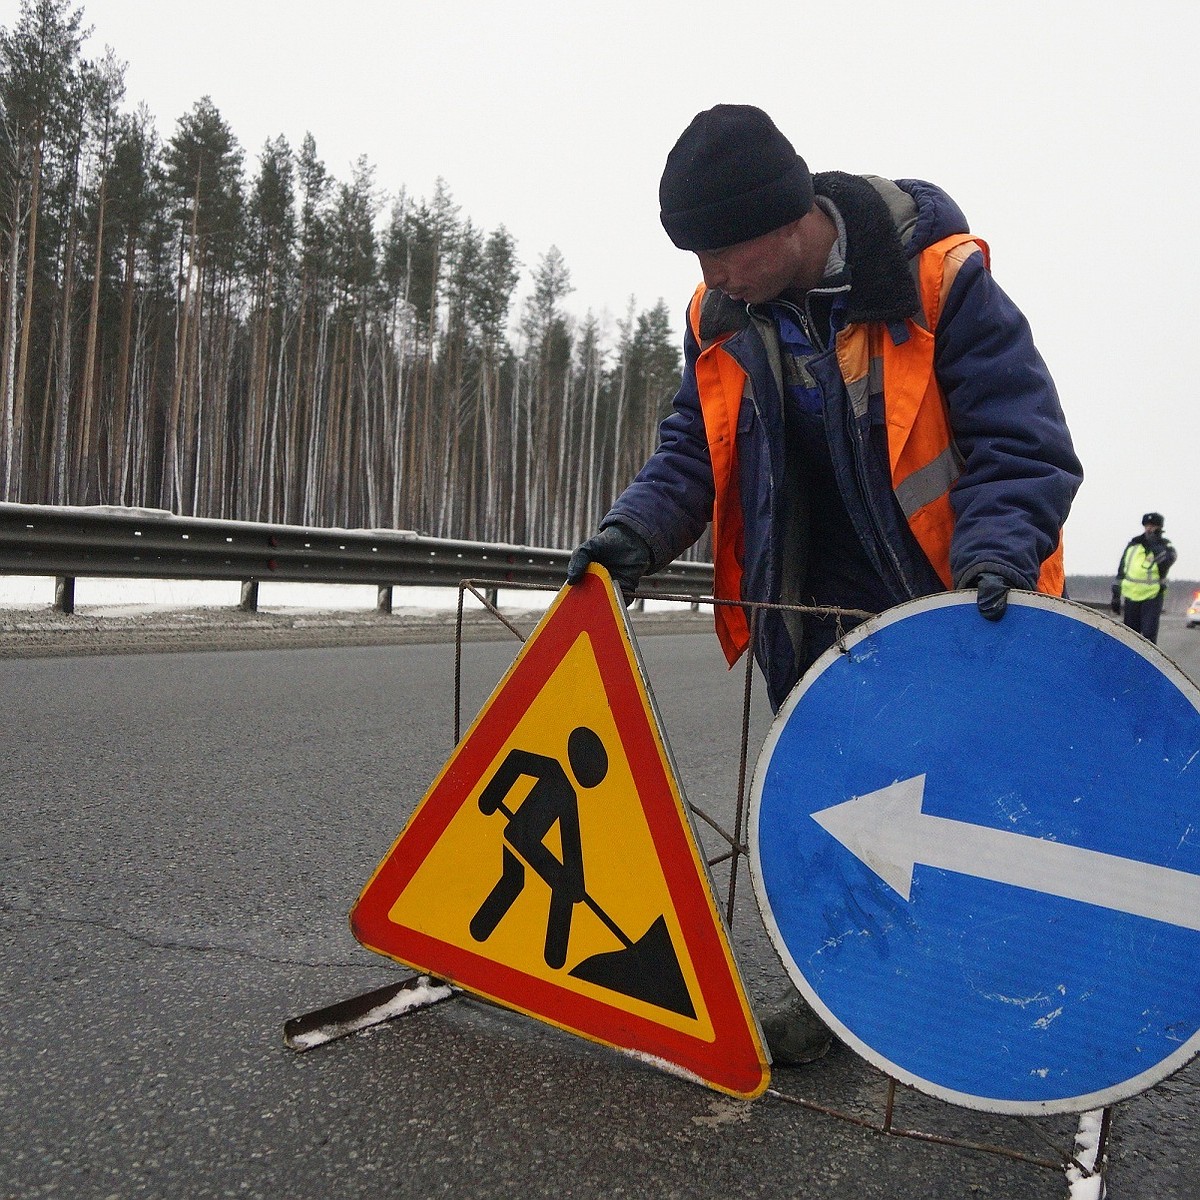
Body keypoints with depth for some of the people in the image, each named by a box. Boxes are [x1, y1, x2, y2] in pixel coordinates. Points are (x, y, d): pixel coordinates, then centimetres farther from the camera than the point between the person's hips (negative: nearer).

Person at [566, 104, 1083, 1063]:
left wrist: (996, 552, -36)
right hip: (823, 620, 4)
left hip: (957, 609, -4)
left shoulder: (939, 281, -18)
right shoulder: (721, 316, -3)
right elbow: (695, 449, 2)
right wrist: (641, 527, -17)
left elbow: (1021, 440, -19)